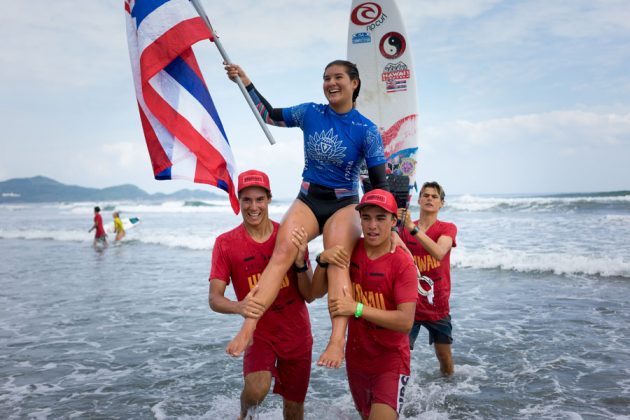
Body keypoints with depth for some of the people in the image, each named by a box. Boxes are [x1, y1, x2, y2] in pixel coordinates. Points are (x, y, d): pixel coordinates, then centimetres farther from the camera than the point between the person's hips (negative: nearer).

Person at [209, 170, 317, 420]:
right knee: (257, 391, -28)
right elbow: (214, 298, -15)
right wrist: (239, 307, -37)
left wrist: (300, 262, -25)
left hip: (297, 335, 2)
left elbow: (309, 296, -6)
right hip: (259, 332, -2)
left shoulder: (291, 236, -7)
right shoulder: (226, 243, -10)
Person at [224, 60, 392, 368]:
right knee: (282, 252, -23)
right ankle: (248, 327, -30)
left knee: (337, 262, -27)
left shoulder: (367, 131, -4)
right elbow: (270, 115, 19)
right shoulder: (310, 113, 5)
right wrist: (245, 82, 16)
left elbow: (379, 183, -3)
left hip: (344, 205, -2)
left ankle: (337, 341, -35)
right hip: (307, 199, 2)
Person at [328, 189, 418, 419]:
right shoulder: (350, 250, -5)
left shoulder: (403, 264, -18)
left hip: (391, 358, -5)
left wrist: (357, 308, -31)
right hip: (356, 356, 5)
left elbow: (406, 321, -25)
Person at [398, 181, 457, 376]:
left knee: (445, 360, 12)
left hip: (438, 305, 0)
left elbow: (439, 253, -26)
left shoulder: (447, 228, -4)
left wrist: (413, 228, -37)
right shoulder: (405, 228, 0)